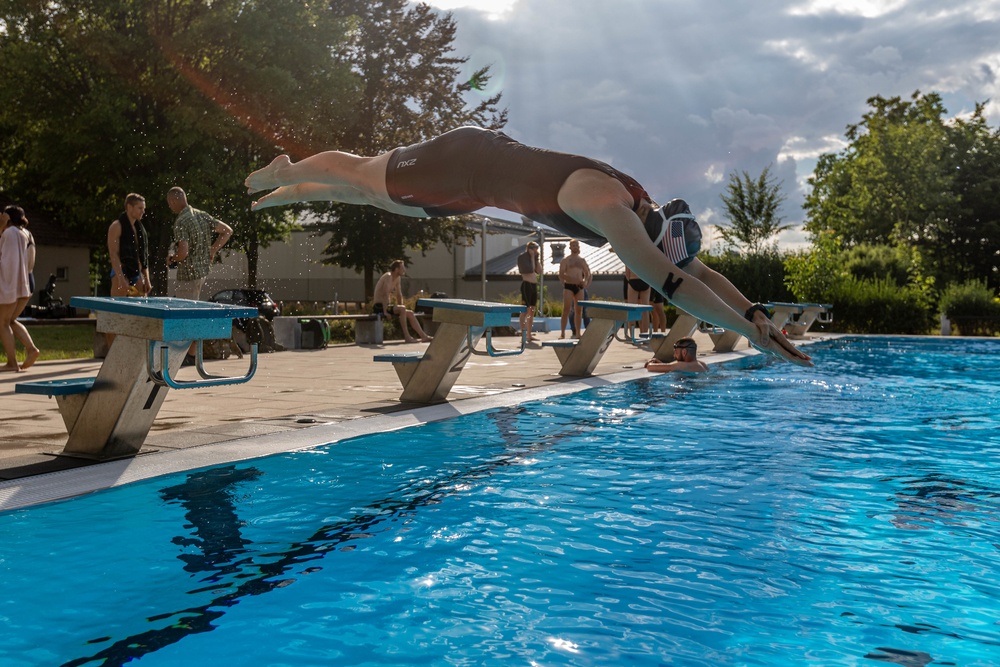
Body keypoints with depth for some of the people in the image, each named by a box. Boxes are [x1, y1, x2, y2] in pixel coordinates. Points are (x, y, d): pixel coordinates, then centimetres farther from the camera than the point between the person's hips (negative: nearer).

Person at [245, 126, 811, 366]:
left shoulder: (642, 208, -12)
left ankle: (293, 192, 49)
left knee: (379, 197, 26)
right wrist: (748, 328, -46)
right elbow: (669, 281, -47)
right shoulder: (606, 206, -38)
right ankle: (285, 173, 44)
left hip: (485, 174, 8)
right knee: (361, 176, 16)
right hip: (462, 162, -8)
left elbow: (699, 271, -4)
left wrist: (756, 312, -16)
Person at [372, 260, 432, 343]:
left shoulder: (397, 278, 11)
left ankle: (423, 336, 1)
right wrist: (385, 311, -29)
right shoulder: (388, 276, -18)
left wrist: (401, 308, 7)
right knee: (402, 309, -29)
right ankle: (407, 336, -27)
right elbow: (385, 295, -25)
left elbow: (399, 295, 15)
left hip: (386, 306, 9)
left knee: (410, 313, 1)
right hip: (379, 307, -9)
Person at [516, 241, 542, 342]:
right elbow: (530, 269, -16)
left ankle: (530, 334, 12)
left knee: (532, 311, 8)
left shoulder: (534, 257, 18)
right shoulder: (524, 257, -6)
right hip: (526, 284, -8)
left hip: (534, 285, 8)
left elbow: (539, 271, 10)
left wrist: (537, 258, 7)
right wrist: (532, 257, -8)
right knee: (525, 310, -8)